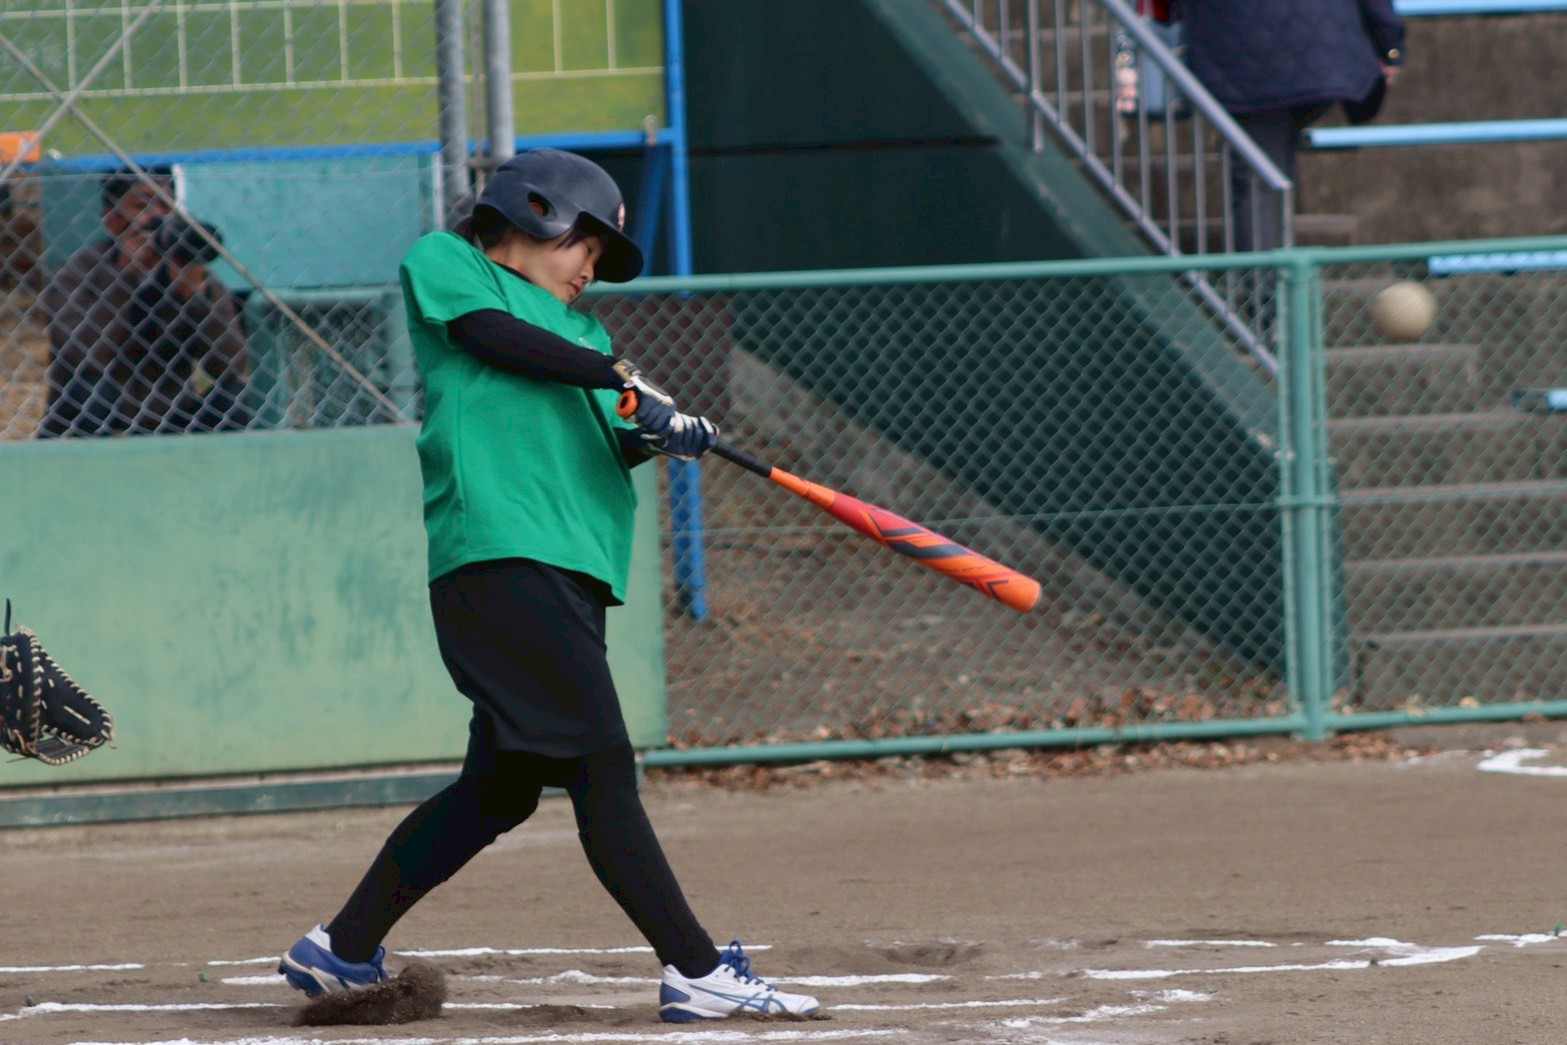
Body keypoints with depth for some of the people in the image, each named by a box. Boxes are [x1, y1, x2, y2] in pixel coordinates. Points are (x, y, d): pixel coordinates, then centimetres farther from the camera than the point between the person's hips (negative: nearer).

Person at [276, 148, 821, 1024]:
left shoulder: (575, 332, 30)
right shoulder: (441, 263, 12)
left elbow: (609, 444, 15)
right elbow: (490, 332, -8)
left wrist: (659, 432, -7)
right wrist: (620, 376, -12)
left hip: (568, 569, 9)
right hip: (498, 554, -9)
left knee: (505, 783, 11)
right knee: (600, 767, -14)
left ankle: (343, 950, 22)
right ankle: (696, 972, -19)